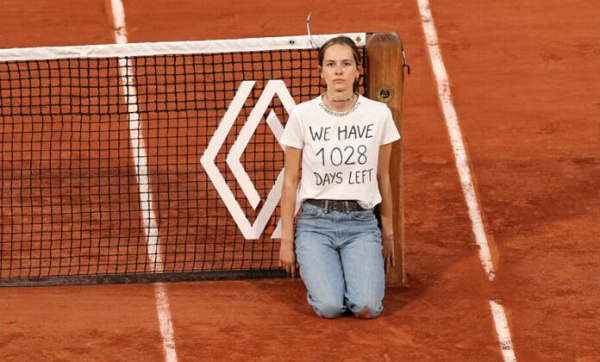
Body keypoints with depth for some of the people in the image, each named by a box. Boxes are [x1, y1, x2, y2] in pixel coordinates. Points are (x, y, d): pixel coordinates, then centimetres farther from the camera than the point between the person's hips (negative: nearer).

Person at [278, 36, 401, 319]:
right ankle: (317, 271, 16)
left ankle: (357, 271, 16)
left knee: (367, 308, -18)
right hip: (315, 222, -1)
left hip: (361, 222, 1)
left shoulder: (379, 114, -2)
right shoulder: (302, 115, -4)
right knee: (330, 307, -19)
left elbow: (383, 178, 9)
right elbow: (290, 181, 2)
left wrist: (388, 233, 13)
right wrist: (287, 240, 2)